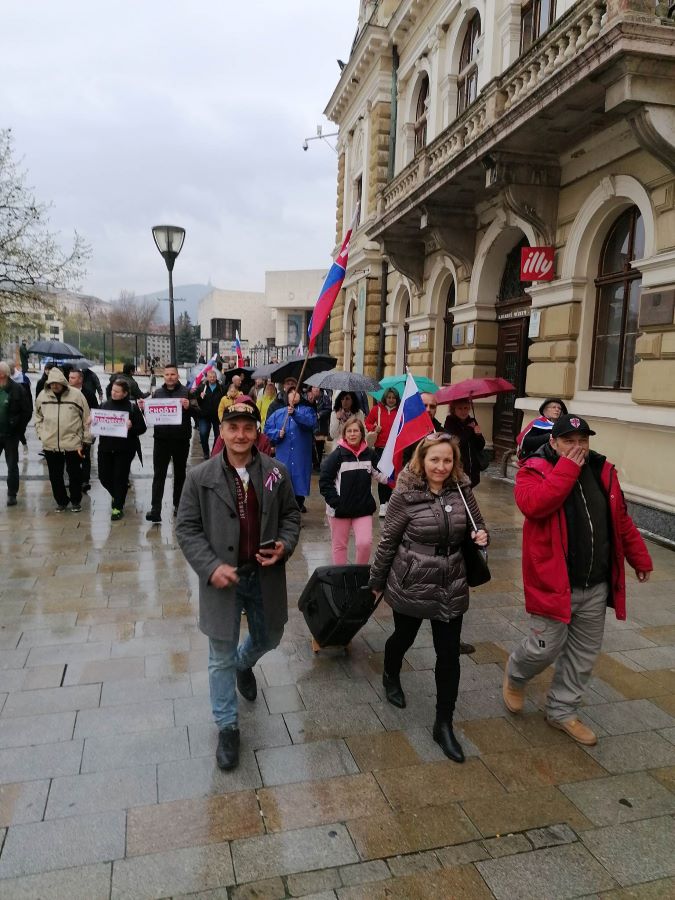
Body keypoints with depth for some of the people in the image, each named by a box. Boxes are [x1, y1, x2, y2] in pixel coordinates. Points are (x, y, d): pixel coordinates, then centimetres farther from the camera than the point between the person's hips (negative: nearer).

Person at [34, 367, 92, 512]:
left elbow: (86, 419, -4)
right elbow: (38, 417, 15)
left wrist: (85, 441, -4)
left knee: (75, 475, 11)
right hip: (50, 444, 3)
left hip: (72, 443, -3)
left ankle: (75, 501, 29)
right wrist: (41, 433, 4)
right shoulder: (42, 395, 0)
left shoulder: (76, 394, -9)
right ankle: (61, 501, 31)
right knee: (55, 476, 13)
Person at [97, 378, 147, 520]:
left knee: (120, 477, 2)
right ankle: (117, 496, 39)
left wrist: (131, 426, -24)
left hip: (124, 449, -4)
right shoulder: (105, 405, 5)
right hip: (106, 447, 4)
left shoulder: (132, 407, -6)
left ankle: (117, 507, 17)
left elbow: (142, 428, -6)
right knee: (104, 476, 9)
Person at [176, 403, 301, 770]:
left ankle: (244, 664, 59)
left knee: (268, 638, 24)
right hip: (223, 577, -2)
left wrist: (285, 545, -13)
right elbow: (187, 528, -7)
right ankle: (227, 727, 29)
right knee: (221, 657, 9)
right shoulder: (200, 477, -10)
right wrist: (211, 566, -19)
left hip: (265, 575, 3)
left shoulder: (276, 472, -5)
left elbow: (291, 514, 6)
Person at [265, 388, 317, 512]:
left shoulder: (307, 410, 6)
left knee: (299, 474, 2)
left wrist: (295, 414, -27)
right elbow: (267, 428, 11)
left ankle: (299, 502, 18)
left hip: (301, 454, -1)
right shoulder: (278, 413, 13)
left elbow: (311, 422, -15)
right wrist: (277, 433, -8)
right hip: (283, 454, 1)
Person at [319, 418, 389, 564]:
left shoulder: (369, 454, -2)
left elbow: (378, 474, 11)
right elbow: (324, 481, -9)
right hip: (340, 509, -1)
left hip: (363, 508, 2)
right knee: (339, 545, 11)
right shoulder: (337, 455, -10)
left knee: (365, 543, -7)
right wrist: (334, 502, -14)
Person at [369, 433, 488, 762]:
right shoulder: (405, 494, -15)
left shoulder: (462, 490, -5)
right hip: (410, 585, -2)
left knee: (449, 654, 6)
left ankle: (444, 725, 22)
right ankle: (391, 678, 54)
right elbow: (388, 541, -7)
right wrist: (377, 581, 0)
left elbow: (478, 527, 10)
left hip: (451, 587, 3)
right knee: (403, 638, 20)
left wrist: (482, 537, -14)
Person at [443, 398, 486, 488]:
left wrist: (478, 435, -10)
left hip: (472, 469, 5)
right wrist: (469, 430, -9)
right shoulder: (450, 423, -6)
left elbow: (481, 446, 10)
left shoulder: (472, 422, 8)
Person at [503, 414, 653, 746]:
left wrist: (640, 557, 15)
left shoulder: (602, 471, 6)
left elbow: (621, 520, 15)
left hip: (596, 586, 6)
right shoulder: (534, 470, -11)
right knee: (546, 648, 2)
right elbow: (532, 505, -31)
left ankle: (562, 710, 33)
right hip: (553, 582, -6)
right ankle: (515, 675, 35)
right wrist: (567, 468, -25)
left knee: (584, 653, 14)